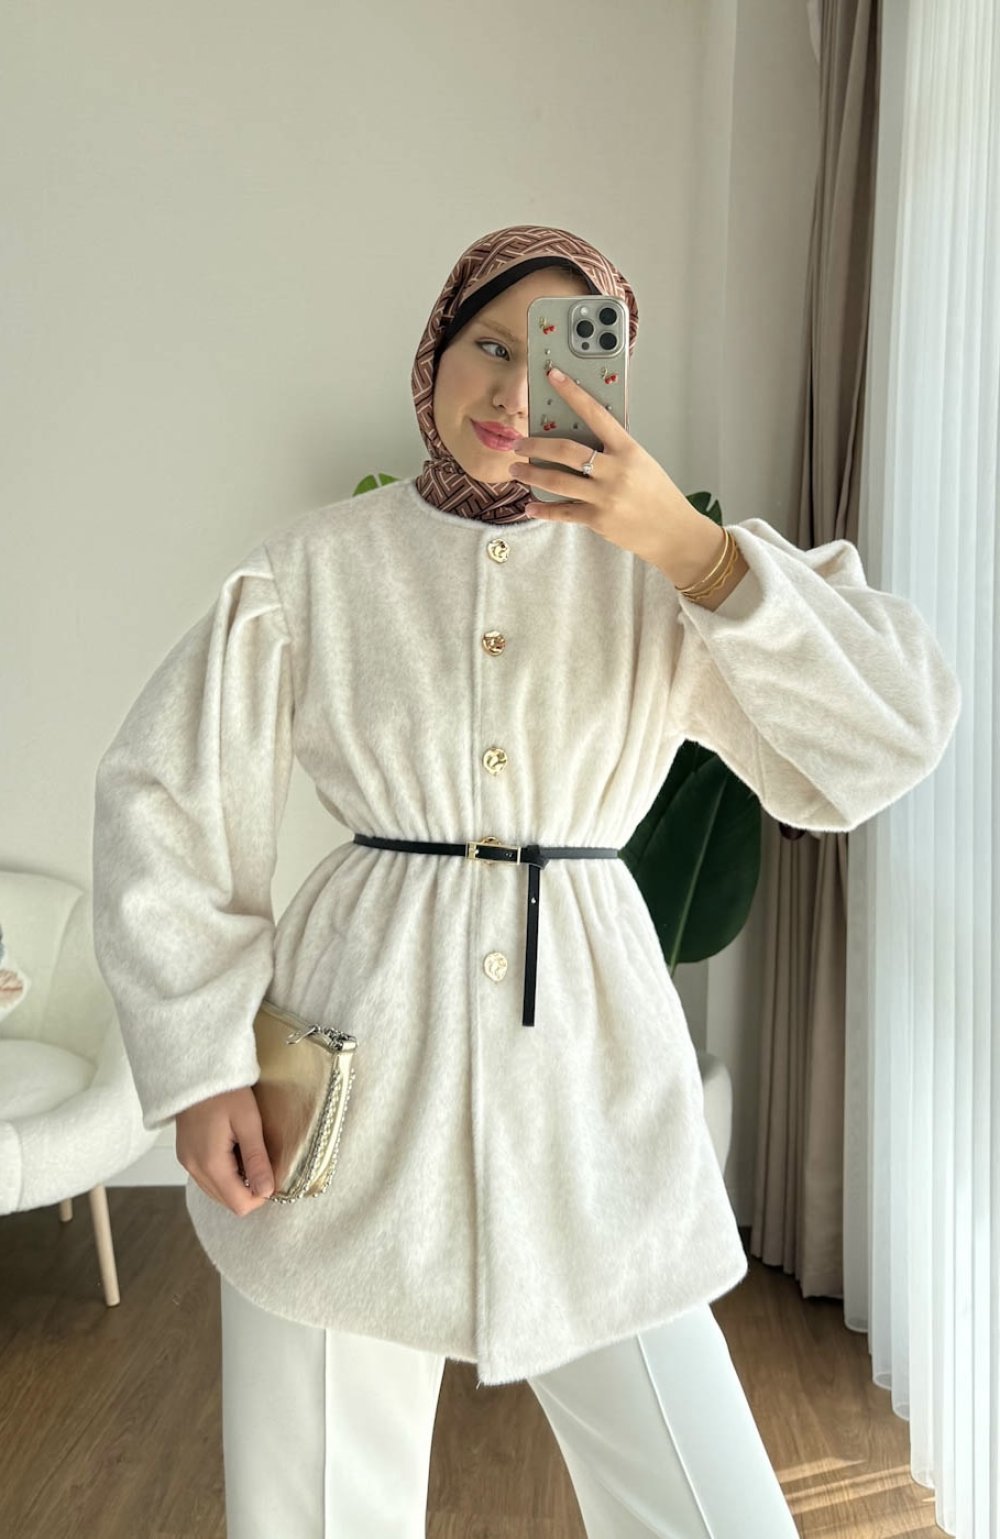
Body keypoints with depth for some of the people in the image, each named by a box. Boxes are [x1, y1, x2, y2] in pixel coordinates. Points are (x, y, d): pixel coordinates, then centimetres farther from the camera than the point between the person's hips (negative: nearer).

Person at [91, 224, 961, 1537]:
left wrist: (691, 545, -16)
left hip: (588, 1069, 1)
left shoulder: (651, 569, 3)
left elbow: (888, 740, -6)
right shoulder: (320, 563, 2)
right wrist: (200, 1062, -3)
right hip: (356, 1070, 0)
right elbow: (165, 792, 4)